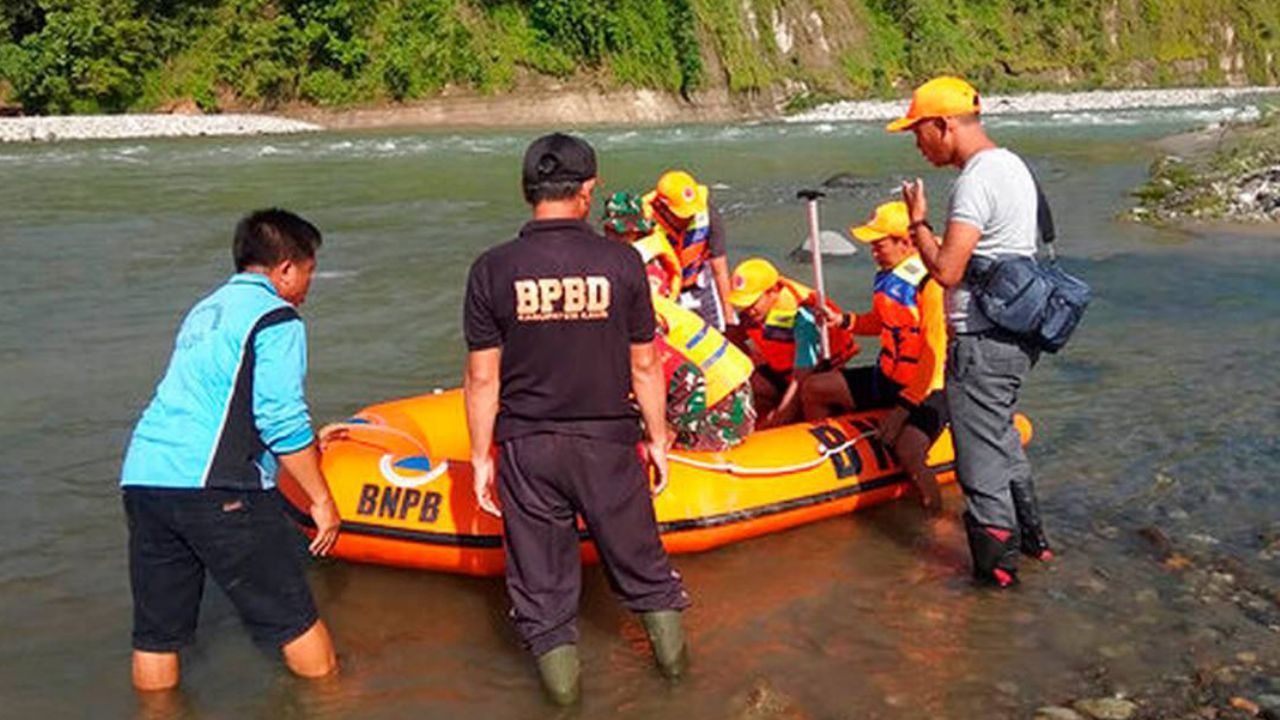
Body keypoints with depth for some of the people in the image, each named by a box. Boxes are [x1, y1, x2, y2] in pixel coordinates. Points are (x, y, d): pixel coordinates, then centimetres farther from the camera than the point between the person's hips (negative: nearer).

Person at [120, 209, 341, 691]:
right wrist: (321, 499, -3)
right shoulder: (275, 318, -2)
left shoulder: (205, 310, 24)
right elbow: (281, 420, -12)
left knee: (156, 633, 14)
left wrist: (305, 443, 44)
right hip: (213, 488, -8)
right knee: (294, 618, 5)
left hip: (140, 477, 8)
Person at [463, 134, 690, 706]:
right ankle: (670, 649, 36)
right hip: (607, 443, 0)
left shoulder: (492, 270, -10)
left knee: (540, 573, 16)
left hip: (525, 448, 0)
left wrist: (481, 456, 3)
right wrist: (657, 438, 10)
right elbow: (644, 365, -3)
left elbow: (482, 378, -7)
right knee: (638, 555, 20)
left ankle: (559, 674, 29)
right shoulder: (622, 263, -10)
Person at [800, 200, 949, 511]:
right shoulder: (888, 275, 5)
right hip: (886, 380, 9)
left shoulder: (931, 283, -21)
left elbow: (935, 355, -23)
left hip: (926, 391, -9)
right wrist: (843, 320, 5)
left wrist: (905, 407, -24)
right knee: (812, 389, 8)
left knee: (907, 454, -33)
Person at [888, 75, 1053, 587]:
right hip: (1017, 333, 10)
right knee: (1002, 438, 25)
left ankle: (997, 566, 14)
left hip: (983, 343, -10)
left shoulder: (977, 181, -21)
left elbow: (946, 270, -24)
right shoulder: (1012, 165, 12)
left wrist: (918, 223, -11)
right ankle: (1029, 537, 39)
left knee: (981, 455, 3)